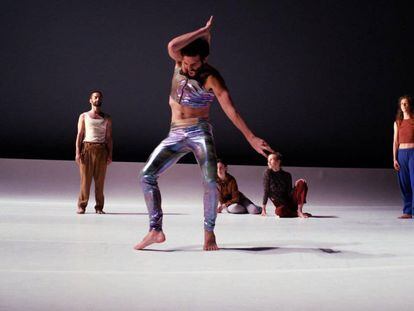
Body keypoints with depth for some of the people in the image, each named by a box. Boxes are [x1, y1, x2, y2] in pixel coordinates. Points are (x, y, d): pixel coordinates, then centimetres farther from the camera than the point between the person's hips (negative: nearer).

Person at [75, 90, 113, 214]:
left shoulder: (107, 118, 14)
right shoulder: (84, 116, 12)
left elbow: (109, 137, 10)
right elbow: (79, 135, 6)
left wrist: (110, 154, 0)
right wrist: (78, 152, -5)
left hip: (101, 150, 1)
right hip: (87, 148, -1)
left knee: (100, 180, -1)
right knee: (85, 179, -5)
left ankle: (99, 207, 4)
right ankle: (81, 206, 2)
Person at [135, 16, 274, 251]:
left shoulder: (212, 78, -13)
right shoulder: (180, 62, 1)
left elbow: (231, 109, -20)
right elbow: (172, 45, -22)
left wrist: (251, 138, -29)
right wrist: (203, 31, -21)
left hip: (200, 132, -4)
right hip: (175, 134, 4)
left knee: (211, 181, -22)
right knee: (147, 175, -9)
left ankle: (209, 231, -5)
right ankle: (156, 230, -8)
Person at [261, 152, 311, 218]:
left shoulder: (287, 175, 2)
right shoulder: (268, 173, -2)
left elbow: (289, 192, 1)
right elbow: (266, 191, -5)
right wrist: (263, 208, -9)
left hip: (290, 201, 3)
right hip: (280, 204, -3)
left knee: (301, 182, -20)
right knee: (279, 211, -40)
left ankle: (299, 211, -25)